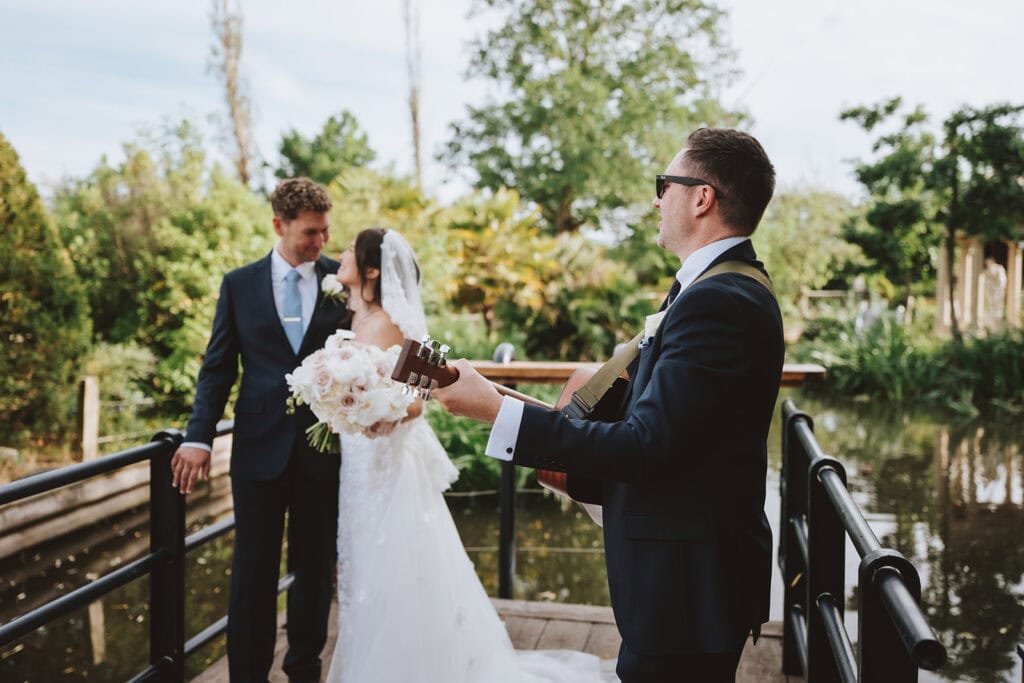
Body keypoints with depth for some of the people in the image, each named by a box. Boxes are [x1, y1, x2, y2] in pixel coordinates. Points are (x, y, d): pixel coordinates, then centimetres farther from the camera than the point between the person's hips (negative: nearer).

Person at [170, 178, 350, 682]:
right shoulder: (239, 284, 3)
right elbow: (218, 367, 2)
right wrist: (198, 437, -6)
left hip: (324, 447, 1)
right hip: (259, 447, 0)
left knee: (315, 567, 13)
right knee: (253, 570, 7)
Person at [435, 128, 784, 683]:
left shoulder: (718, 300, -23)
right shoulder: (730, 288, 9)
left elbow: (646, 445, -27)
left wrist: (495, 409, -26)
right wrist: (573, 458, 9)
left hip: (685, 582, -9)